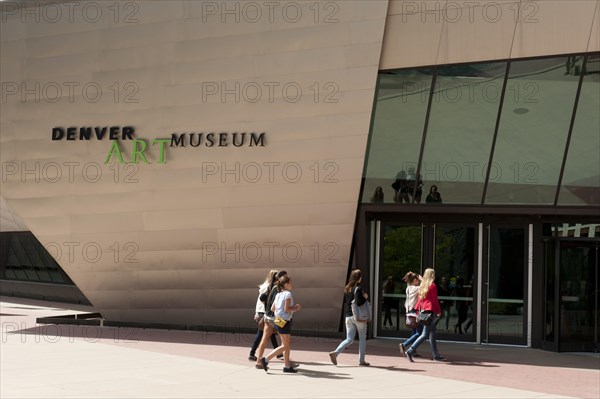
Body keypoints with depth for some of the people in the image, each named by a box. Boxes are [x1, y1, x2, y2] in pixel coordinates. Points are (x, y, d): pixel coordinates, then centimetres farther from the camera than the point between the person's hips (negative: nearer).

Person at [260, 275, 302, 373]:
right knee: (285, 346, -2)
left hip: (278, 320, 9)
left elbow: (272, 308, 11)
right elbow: (287, 309, -21)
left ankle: (287, 366, 16)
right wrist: (295, 307, -3)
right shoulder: (288, 294, -12)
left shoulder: (278, 295, 12)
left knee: (288, 345, 14)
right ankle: (266, 360, -6)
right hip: (284, 322, -9)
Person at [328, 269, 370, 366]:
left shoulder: (347, 289, 9)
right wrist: (365, 297, -7)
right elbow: (358, 302, -22)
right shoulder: (358, 288, -13)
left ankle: (335, 352, -12)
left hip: (348, 317, 6)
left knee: (349, 339, 8)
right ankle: (361, 360, 12)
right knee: (362, 338, 10)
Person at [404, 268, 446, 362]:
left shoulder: (422, 286, 11)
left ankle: (436, 356, 20)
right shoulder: (432, 286, -9)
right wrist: (439, 311, 0)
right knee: (425, 334, -7)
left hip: (423, 310, 8)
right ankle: (410, 351, -15)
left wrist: (416, 310, 13)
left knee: (432, 334, 15)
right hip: (430, 311, -8)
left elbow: (419, 299, 11)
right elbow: (435, 300, -8)